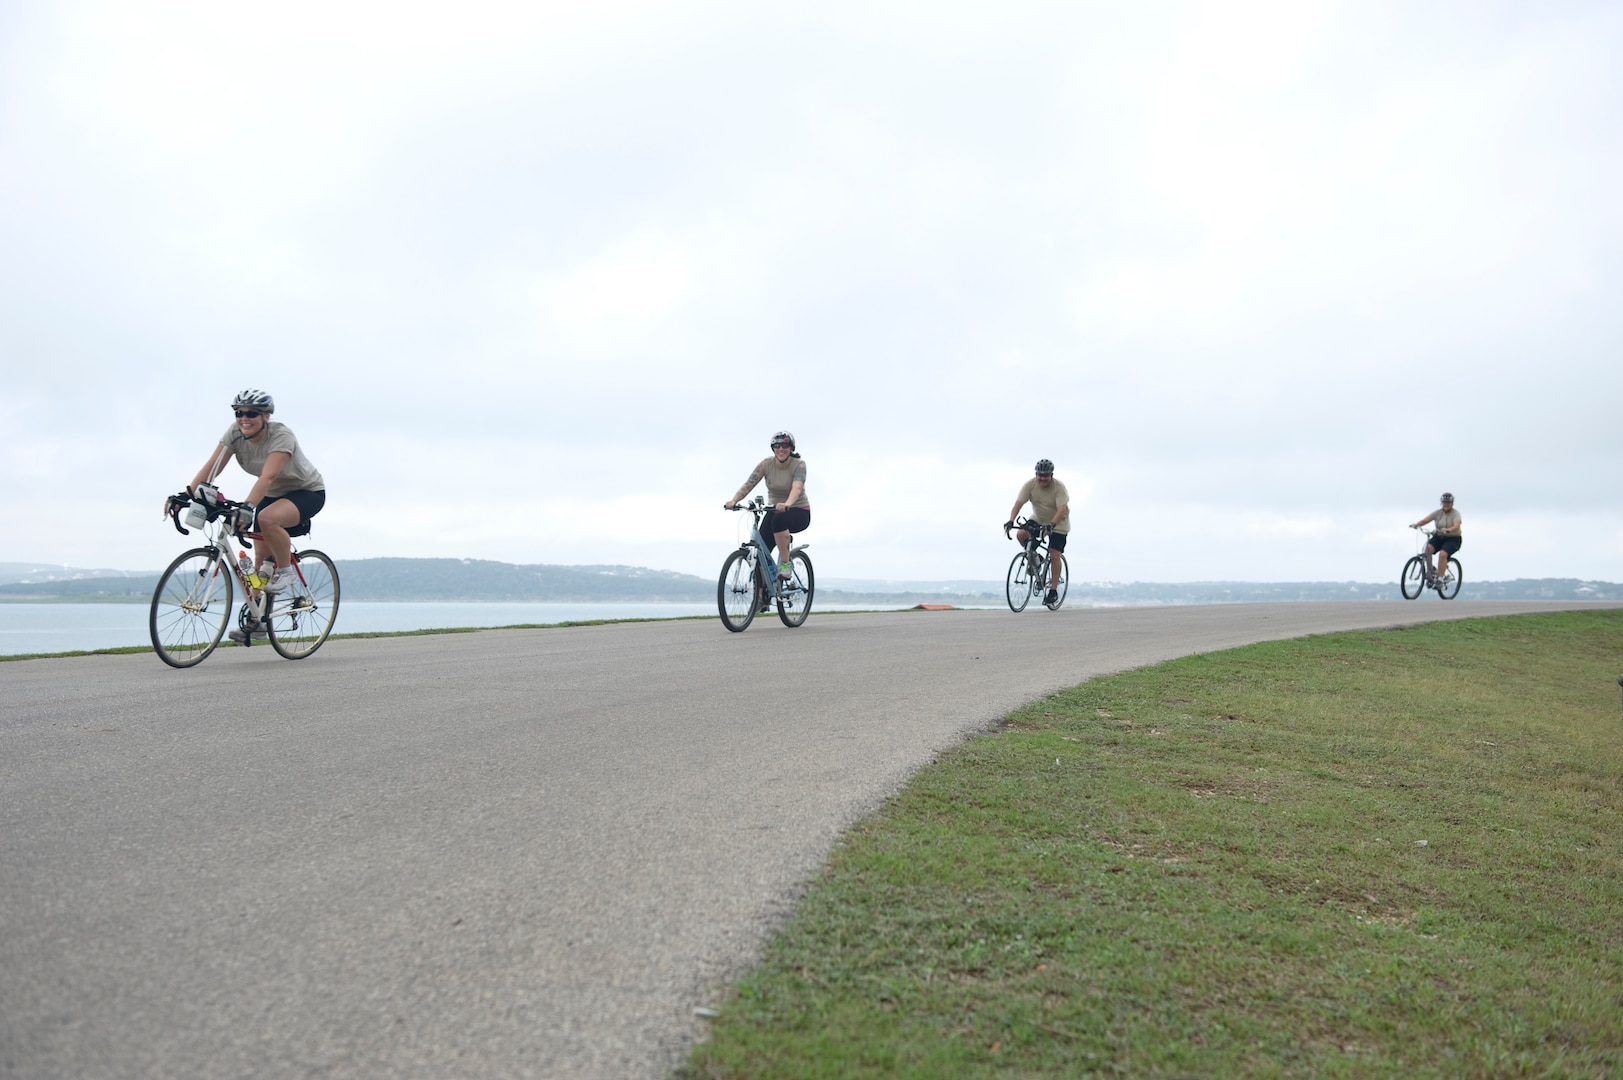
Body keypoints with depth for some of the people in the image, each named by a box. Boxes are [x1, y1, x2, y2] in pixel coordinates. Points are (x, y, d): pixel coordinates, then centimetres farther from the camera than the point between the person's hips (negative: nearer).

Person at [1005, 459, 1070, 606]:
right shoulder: (1030, 485, -16)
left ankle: (1053, 591, -4)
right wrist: (1011, 521, -38)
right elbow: (1018, 503, -23)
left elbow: (1061, 509, -35)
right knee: (1021, 534, -22)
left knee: (1054, 556, -12)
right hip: (1037, 519, 4)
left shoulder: (1059, 488, -25)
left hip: (1058, 523, -4)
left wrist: (1052, 525, -51)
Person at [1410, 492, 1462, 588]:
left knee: (1443, 554, -30)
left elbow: (1456, 526, -27)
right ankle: (1429, 573, -22)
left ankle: (1440, 578, -24)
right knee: (1428, 547, -26)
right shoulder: (1438, 512, 3)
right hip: (1439, 537, 4)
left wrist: (1448, 530, -48)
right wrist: (1416, 524, -28)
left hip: (1453, 539, -4)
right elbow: (1425, 520, -8)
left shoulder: (1455, 514, -9)